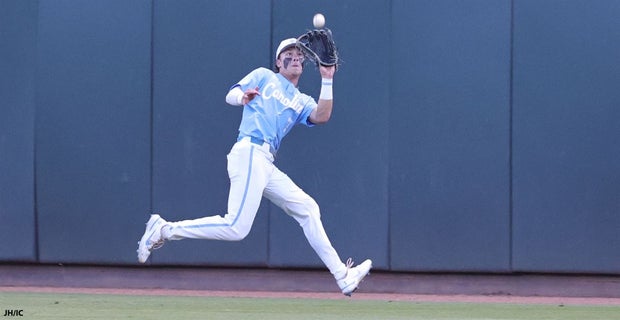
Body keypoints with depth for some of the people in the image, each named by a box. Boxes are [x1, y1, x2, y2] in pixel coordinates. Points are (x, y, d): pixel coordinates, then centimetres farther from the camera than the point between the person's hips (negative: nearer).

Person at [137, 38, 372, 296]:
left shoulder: (302, 102, 24)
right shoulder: (264, 76, 14)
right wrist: (243, 98, -19)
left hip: (266, 166, 7)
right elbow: (230, 95, 4)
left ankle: (343, 277, 6)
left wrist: (327, 80, 0)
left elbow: (321, 117, 4)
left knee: (307, 208, 5)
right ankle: (164, 230, -15)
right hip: (250, 152, -7)